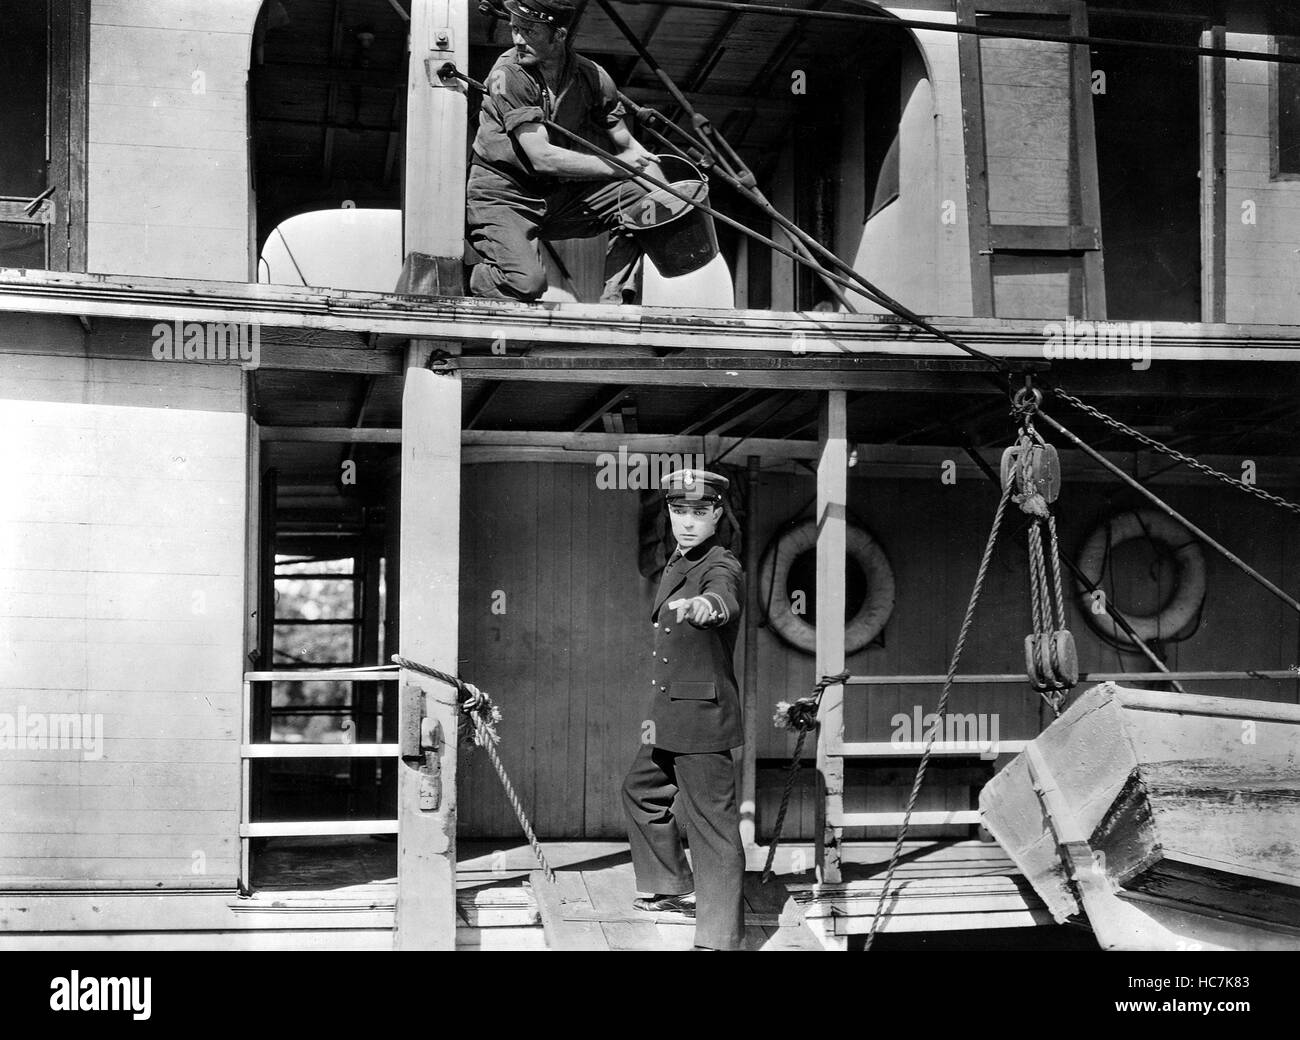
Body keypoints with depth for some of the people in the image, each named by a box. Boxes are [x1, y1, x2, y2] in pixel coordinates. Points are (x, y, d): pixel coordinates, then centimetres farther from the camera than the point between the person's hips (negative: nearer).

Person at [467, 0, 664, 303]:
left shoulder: (591, 76, -3)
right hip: (502, 198, -5)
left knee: (640, 197, -11)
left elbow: (629, 147, 6)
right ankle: (465, 280, 5)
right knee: (526, 284, -29)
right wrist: (616, 166, -18)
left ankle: (613, 303, -4)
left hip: (556, 196, 5)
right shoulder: (508, 75, -18)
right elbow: (543, 158, -24)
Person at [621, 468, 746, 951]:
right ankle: (673, 886, 44)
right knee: (642, 791, 26)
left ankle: (720, 936, 1)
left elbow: (722, 601, -42)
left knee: (712, 824, -7)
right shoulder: (676, 564, 11)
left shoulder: (722, 568, -17)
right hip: (669, 715, 10)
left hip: (702, 716, -10)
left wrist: (705, 605, -66)